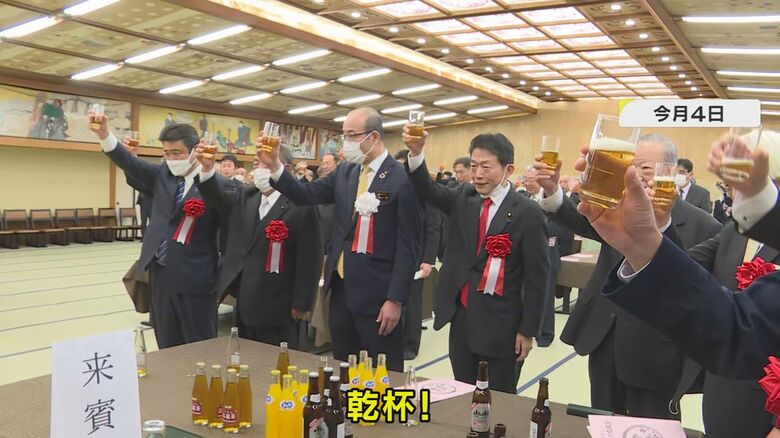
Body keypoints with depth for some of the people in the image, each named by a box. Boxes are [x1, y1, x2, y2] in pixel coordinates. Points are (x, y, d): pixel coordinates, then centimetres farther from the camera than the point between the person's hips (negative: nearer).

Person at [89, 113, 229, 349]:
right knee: (167, 347, 15)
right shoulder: (161, 175, 7)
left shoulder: (219, 184, -10)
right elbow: (131, 164, -6)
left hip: (195, 279, -5)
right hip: (160, 275, 5)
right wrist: (104, 135, -21)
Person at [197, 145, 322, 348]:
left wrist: (301, 305, -11)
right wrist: (207, 169, -25)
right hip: (244, 304, 6)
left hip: (276, 308, -6)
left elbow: (310, 259, -12)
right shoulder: (244, 196, 11)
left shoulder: (301, 207, -12)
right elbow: (217, 198, -6)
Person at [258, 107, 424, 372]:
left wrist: (395, 299, -14)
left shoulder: (402, 179, -12)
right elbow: (305, 195, 4)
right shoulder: (345, 173, 9)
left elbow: (409, 246, -13)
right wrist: (274, 167, -10)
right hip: (341, 289, 7)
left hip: (376, 294, -6)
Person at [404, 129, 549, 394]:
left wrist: (528, 330, -8)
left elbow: (537, 277, -9)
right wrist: (416, 152, -25)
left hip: (500, 323, -5)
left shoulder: (527, 213, -11)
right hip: (460, 316, 5)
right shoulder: (464, 198, 5)